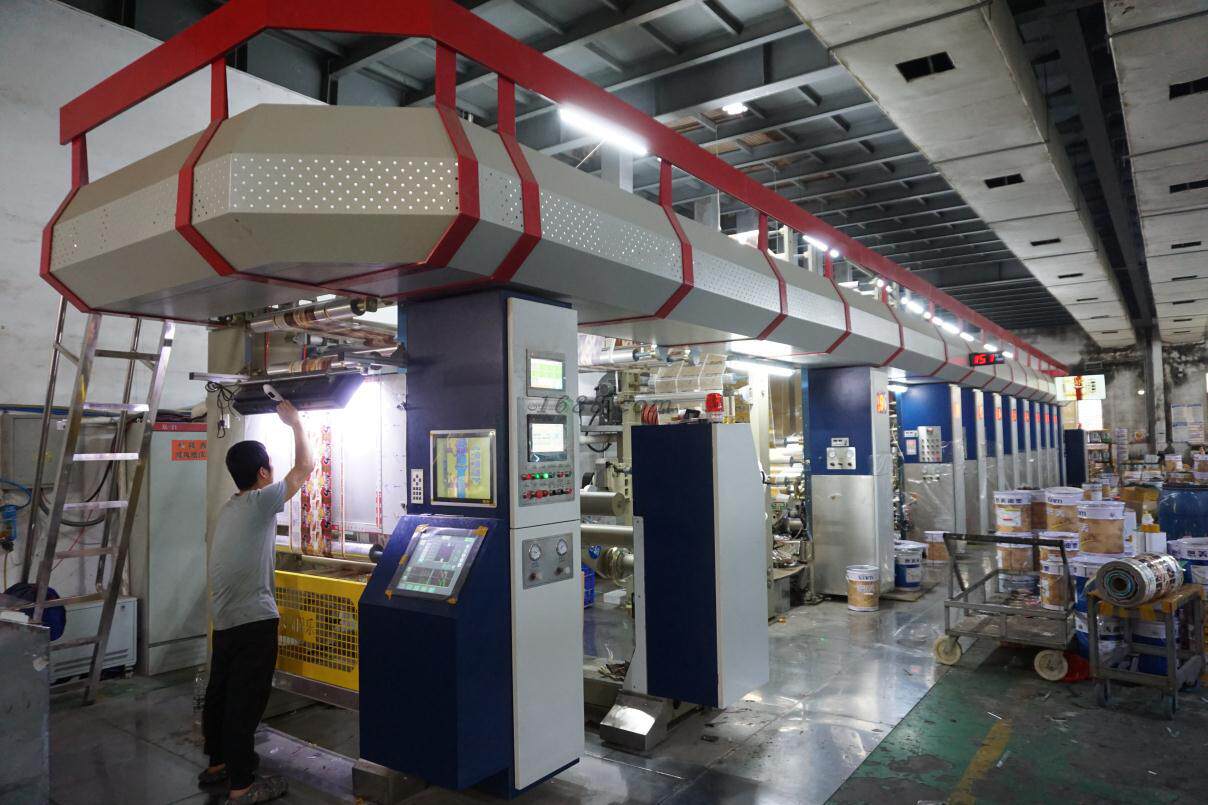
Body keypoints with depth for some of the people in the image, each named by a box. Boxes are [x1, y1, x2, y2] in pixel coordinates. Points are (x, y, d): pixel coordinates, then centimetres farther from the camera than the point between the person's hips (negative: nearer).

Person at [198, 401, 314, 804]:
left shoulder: (228, 509, 13)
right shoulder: (260, 502, -13)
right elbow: (305, 466, -9)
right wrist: (295, 422, 1)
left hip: (224, 619, 9)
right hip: (254, 620, -9)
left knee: (220, 693, 19)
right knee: (246, 702, -3)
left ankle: (217, 764, 34)